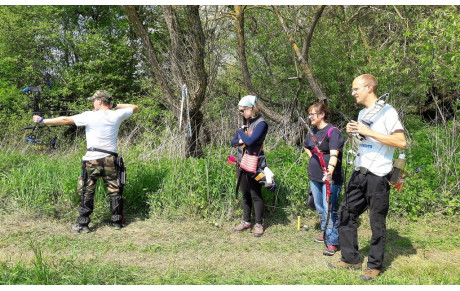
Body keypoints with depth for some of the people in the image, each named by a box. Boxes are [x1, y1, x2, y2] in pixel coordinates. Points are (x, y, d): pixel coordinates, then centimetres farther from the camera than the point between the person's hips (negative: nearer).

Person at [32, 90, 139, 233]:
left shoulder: (89, 116, -6)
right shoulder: (116, 115, 2)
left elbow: (65, 120, -5)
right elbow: (134, 107, 19)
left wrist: (43, 121, 3)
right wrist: (115, 105, 17)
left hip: (92, 160, -3)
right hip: (111, 160, 3)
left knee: (87, 192, 5)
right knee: (115, 191, 11)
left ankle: (82, 224, 7)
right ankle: (117, 221, 17)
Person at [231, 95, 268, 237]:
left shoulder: (261, 124, -13)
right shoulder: (246, 122, 11)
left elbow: (250, 141, -26)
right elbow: (233, 142, 11)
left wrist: (241, 132, -9)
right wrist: (242, 141, -10)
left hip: (254, 165, -7)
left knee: (256, 195, 0)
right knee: (245, 194, 14)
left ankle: (259, 224, 11)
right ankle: (246, 222, 25)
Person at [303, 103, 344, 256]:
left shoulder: (333, 131, -15)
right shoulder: (313, 132, 9)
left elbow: (334, 154, -29)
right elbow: (306, 146, 31)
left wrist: (330, 170, -44)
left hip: (330, 178, -8)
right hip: (315, 176, 8)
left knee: (329, 210, -9)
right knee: (320, 208, 18)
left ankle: (332, 242, -2)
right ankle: (325, 233, 36)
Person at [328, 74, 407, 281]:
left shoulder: (386, 111, -10)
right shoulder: (362, 113, 14)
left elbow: (401, 142, -20)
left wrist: (368, 132, -20)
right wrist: (352, 134, 3)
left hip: (377, 177, -8)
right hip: (359, 173, 8)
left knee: (377, 222, 3)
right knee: (345, 214, 10)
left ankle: (375, 266, 17)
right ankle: (350, 259, 22)